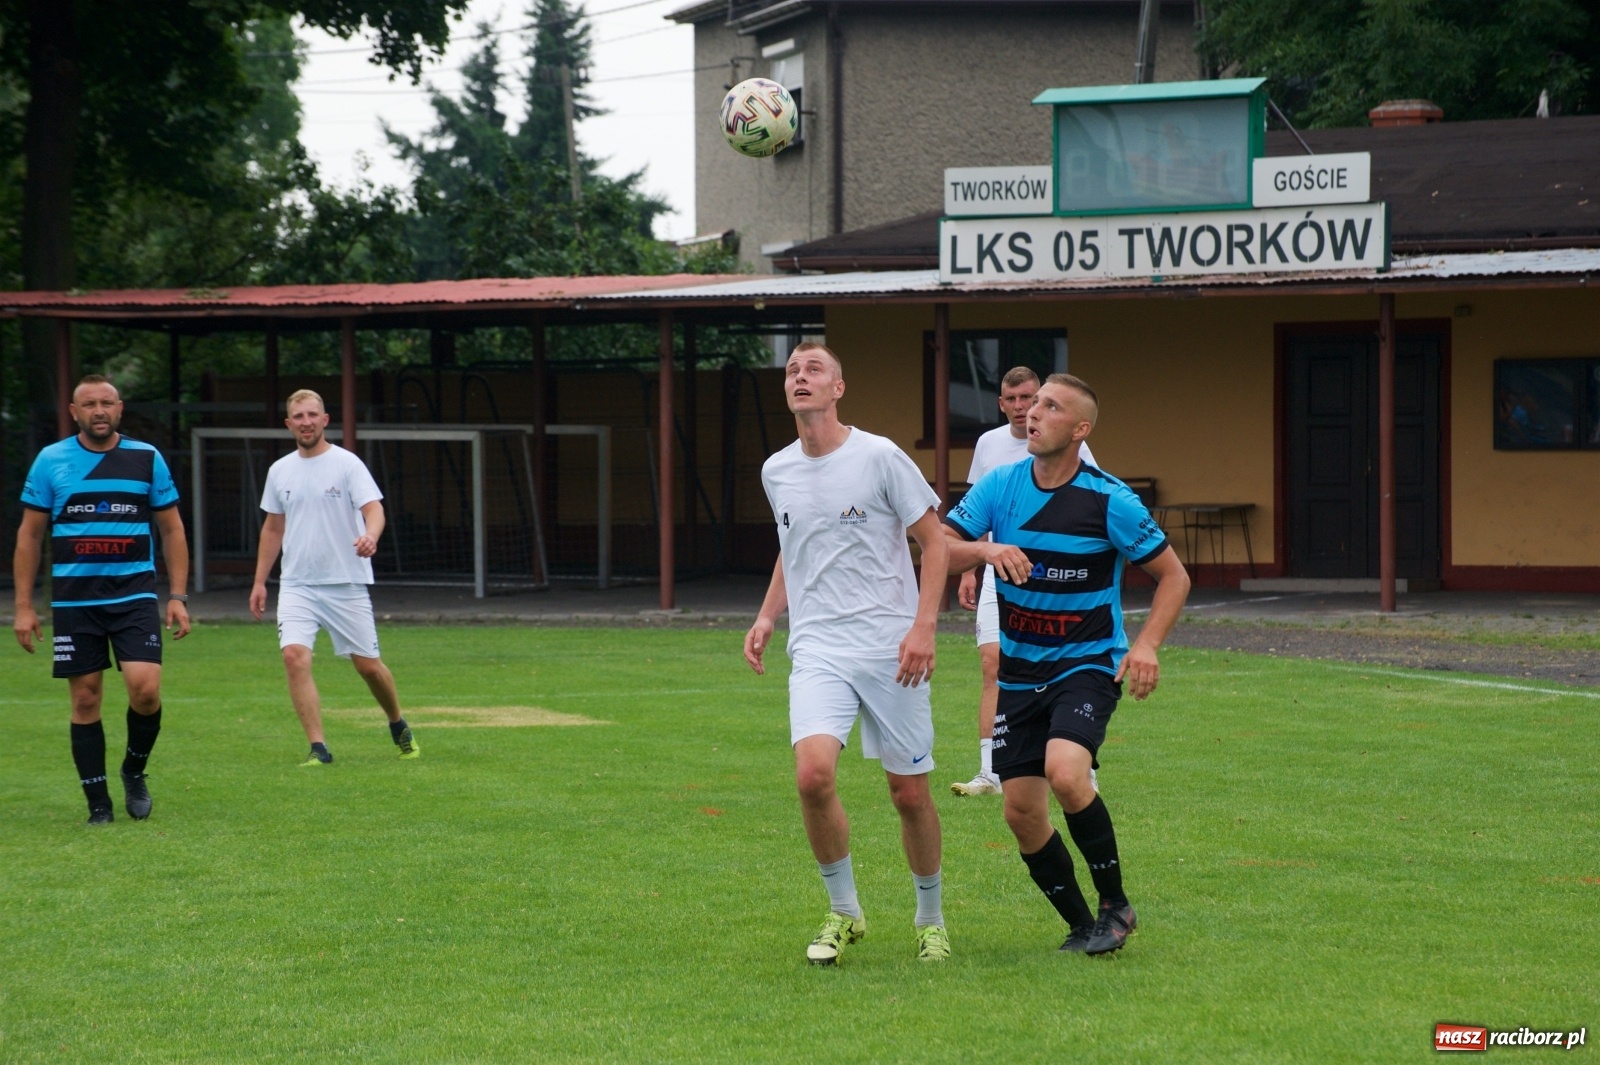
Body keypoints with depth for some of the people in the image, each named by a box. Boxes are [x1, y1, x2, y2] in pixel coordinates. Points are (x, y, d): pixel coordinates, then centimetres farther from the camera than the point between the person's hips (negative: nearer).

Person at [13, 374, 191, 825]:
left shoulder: (147, 459, 5)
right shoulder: (50, 461, 4)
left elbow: (171, 529, 10)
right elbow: (30, 535, 8)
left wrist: (178, 596, 2)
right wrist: (24, 607, 3)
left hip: (135, 596, 0)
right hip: (73, 598, 0)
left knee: (145, 688, -15)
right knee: (85, 699, 1)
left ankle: (135, 771, 12)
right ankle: (98, 803, 11)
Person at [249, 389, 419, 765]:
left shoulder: (346, 464, -4)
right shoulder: (280, 471, 9)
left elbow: (373, 508, -16)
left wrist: (370, 536, -38)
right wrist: (260, 581, 15)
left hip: (346, 583, -3)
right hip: (297, 585, 3)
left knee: (367, 664, 4)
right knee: (295, 656, -17)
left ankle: (398, 726, 32)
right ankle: (318, 748, -15)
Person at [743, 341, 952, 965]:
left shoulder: (879, 457, -6)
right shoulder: (776, 472, 9)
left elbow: (934, 541, -2)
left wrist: (924, 626, -12)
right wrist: (766, 617, 12)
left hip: (891, 649, -3)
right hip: (817, 649, 3)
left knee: (910, 792, 2)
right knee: (813, 773, -19)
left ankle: (931, 918, 25)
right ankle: (843, 912, 0)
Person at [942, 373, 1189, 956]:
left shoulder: (1109, 501, -11)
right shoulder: (1000, 486, -1)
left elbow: (1173, 575, -3)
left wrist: (1146, 644, -17)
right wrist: (986, 549, -24)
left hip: (1089, 664, -5)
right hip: (1020, 673, 5)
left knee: (1065, 772, -29)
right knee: (1021, 810, 0)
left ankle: (1116, 905, -10)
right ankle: (1081, 925, 19)